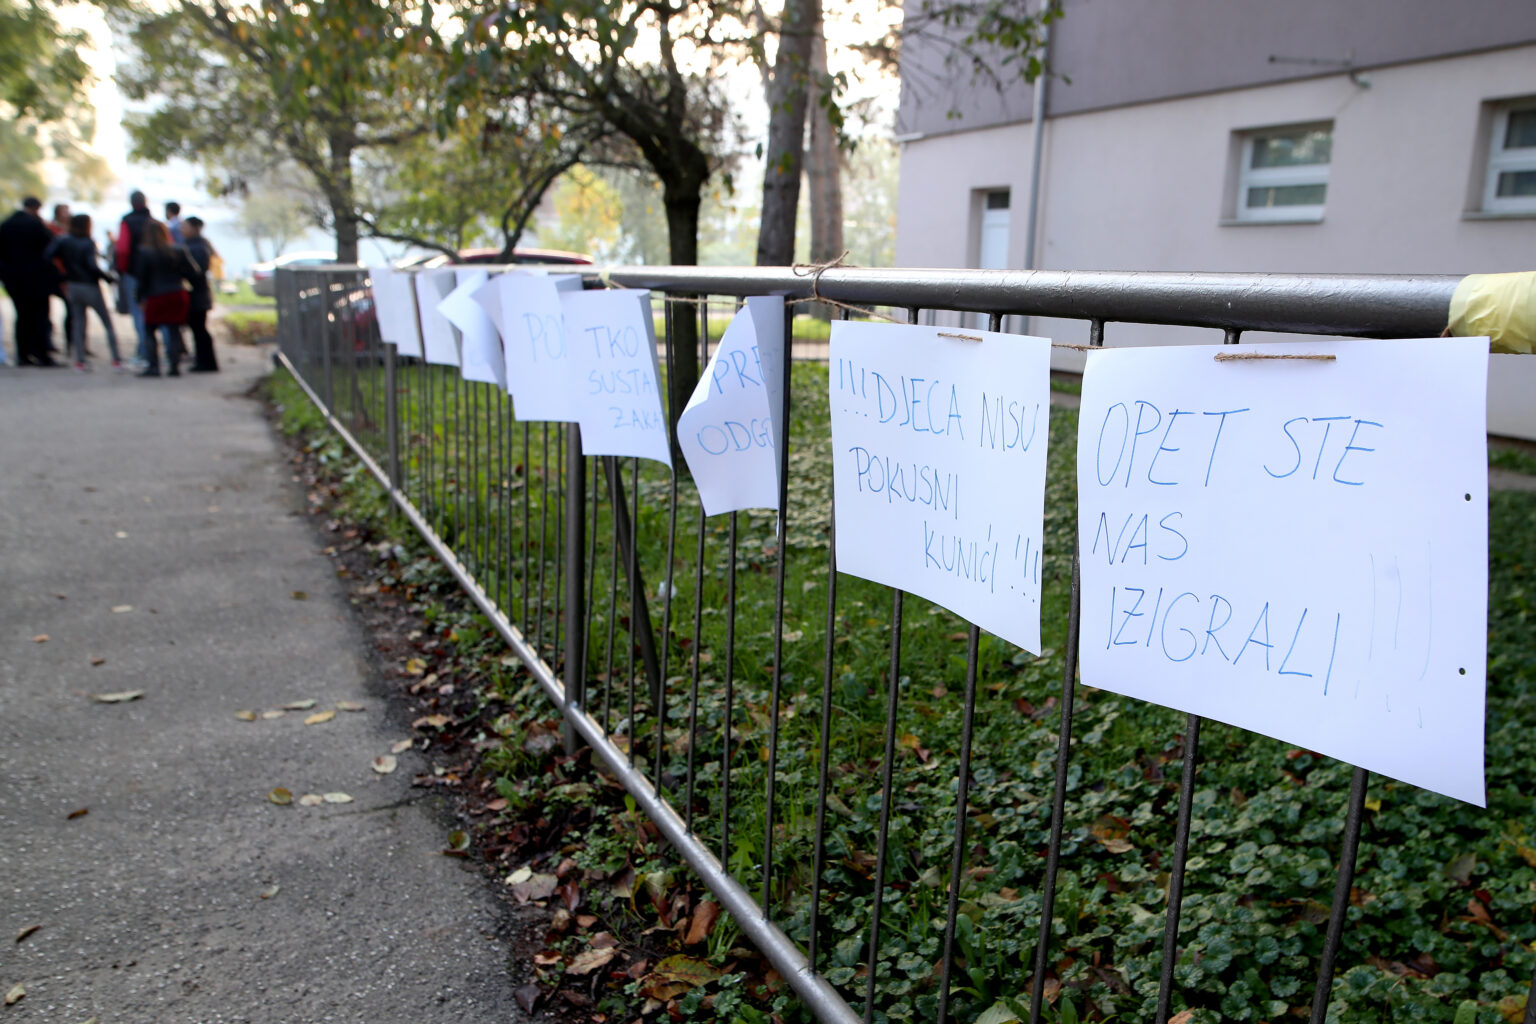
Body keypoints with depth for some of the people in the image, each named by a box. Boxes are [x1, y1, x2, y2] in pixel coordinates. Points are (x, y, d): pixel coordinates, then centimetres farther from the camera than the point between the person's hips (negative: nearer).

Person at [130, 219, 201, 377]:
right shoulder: (178, 250, 1)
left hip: (155, 299, -3)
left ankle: (152, 366, 4)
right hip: (177, 296, 3)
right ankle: (174, 366, 4)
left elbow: (140, 278, -4)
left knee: (149, 331, 9)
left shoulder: (143, 252, -6)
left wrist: (141, 298, 4)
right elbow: (192, 273, 4)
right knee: (174, 331, 8)